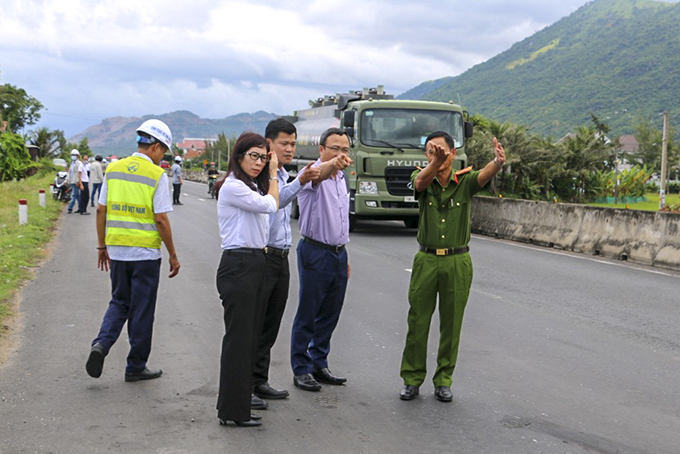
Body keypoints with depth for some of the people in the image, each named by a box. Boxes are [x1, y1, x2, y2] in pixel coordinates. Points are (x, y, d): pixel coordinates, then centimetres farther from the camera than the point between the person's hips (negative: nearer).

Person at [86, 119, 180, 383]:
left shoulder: (113, 169, 4)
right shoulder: (157, 175, -11)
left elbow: (101, 210, 6)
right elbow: (161, 220, -13)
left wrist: (102, 246, 16)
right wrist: (173, 256, -4)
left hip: (117, 250, 5)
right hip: (146, 252, -4)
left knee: (119, 302, 20)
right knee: (142, 309, 7)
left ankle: (102, 343, -4)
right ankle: (136, 367, 15)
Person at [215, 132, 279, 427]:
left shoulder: (252, 187, 18)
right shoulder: (233, 187, -12)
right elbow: (271, 205, -8)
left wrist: (270, 175, 16)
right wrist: (273, 176, 3)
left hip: (255, 265, 10)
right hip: (238, 266, -10)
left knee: (248, 336, 13)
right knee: (238, 338, -5)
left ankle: (241, 400, 22)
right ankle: (233, 411, 2)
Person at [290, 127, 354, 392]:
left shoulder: (341, 178, 15)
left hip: (338, 253, 7)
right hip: (315, 253, -7)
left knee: (330, 315, 13)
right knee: (307, 315, 0)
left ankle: (319, 365, 24)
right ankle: (301, 370, 10)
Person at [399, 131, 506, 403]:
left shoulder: (464, 182, -3)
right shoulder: (423, 180, -1)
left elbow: (484, 175, -24)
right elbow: (420, 181, -26)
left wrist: (499, 161, -48)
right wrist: (435, 163, -49)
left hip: (457, 262, 0)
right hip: (426, 260, 0)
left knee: (451, 325, 7)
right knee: (417, 322, 5)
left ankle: (443, 380, 21)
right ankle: (412, 380, 17)